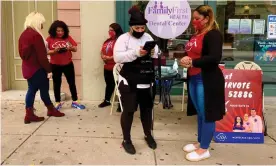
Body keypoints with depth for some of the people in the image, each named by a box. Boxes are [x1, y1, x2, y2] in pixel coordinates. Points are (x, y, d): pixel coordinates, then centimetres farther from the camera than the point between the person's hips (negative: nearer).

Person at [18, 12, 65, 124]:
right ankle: (51, 110, 23)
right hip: (37, 69, -9)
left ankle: (29, 115, 11)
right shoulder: (35, 35, -18)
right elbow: (42, 55, -21)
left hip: (28, 67, 9)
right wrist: (48, 69, -15)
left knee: (32, 90, 10)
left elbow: (22, 52, 15)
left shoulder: (24, 34, 10)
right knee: (44, 90, 7)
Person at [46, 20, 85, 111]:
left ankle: (75, 102, 19)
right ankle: (58, 103, 20)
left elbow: (75, 49, 2)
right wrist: (54, 51, -24)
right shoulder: (50, 39, -5)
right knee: (57, 84, 8)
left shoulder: (68, 37, 0)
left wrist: (71, 47, -19)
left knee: (72, 83, 7)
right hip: (55, 65, -2)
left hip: (68, 64, 2)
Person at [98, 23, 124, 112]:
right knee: (109, 84, 20)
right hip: (107, 67, 9)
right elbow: (102, 50, 22)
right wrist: (103, 56, 0)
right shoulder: (107, 41, 17)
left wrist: (110, 58, -20)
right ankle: (107, 101, 32)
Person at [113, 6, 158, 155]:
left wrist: (153, 52, -11)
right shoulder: (123, 38, -7)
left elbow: (157, 55, 13)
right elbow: (117, 57, -20)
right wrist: (136, 53, -30)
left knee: (147, 108, 15)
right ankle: (126, 140, 18)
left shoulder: (148, 37, 11)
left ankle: (148, 135, 35)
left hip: (146, 82, 5)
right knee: (129, 110, 2)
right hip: (129, 83, -5)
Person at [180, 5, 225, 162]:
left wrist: (192, 62, -22)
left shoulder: (213, 34, -12)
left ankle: (204, 149, 12)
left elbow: (215, 58, -24)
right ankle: (200, 142, 29)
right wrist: (185, 60, 3)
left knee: (207, 115, 1)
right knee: (200, 113, 16)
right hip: (194, 79, 9)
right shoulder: (196, 35, 14)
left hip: (207, 80, -9)